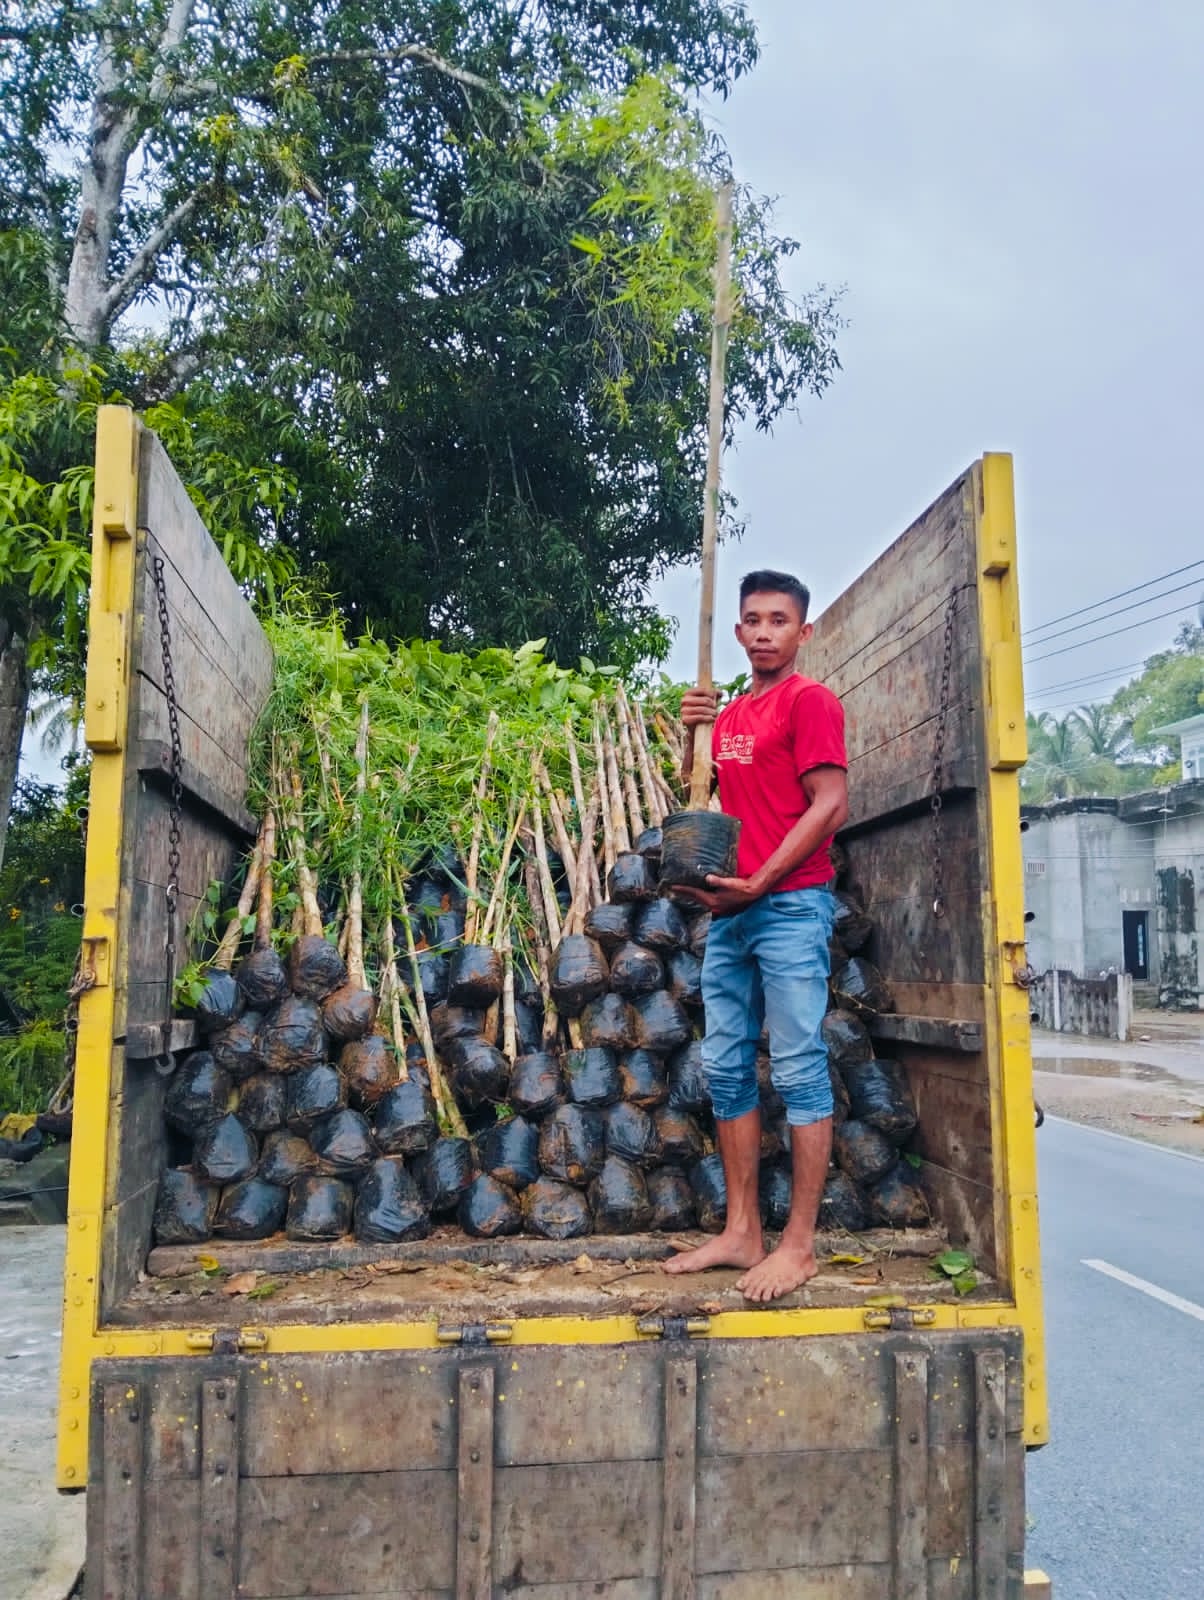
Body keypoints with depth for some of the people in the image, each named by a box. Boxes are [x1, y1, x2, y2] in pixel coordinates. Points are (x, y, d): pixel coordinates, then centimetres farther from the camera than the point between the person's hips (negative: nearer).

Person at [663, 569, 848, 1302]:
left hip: (790, 904, -8)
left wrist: (758, 882, -16)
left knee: (799, 1069, -4)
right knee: (727, 1068, 9)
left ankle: (800, 1243, 3)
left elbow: (830, 804, -13)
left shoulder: (810, 700, -5)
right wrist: (693, 730, 7)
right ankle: (743, 1232, 18)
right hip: (732, 910, 8)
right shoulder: (730, 714, 18)